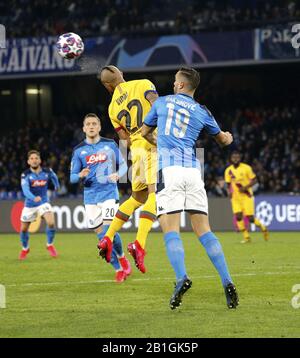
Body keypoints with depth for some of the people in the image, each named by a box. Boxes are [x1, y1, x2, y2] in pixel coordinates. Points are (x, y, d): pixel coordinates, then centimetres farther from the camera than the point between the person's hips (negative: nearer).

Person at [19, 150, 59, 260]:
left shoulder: (47, 172, -9)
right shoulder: (26, 175, -17)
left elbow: (54, 177, 16)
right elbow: (25, 190, -32)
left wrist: (56, 185, 36)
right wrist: (34, 198, -51)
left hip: (43, 202, 0)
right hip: (30, 204, 0)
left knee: (51, 223, -23)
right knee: (24, 229, 9)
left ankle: (50, 245, 3)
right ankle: (25, 249, 38)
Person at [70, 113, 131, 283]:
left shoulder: (110, 144, 3)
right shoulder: (79, 150, 6)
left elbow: (123, 165, 10)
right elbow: (72, 177, 6)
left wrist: (117, 175, -12)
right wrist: (81, 175, -17)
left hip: (109, 192, -2)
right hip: (90, 196, 2)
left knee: (109, 230, -17)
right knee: (102, 235, 1)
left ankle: (122, 258, 9)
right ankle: (119, 269, 13)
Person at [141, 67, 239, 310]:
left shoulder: (162, 102, 11)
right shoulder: (202, 112, 14)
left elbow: (145, 132, 23)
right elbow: (222, 139, 31)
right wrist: (228, 137, 54)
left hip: (168, 169, -3)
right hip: (193, 170, 3)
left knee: (171, 230, -7)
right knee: (203, 230, 4)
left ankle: (182, 278, -28)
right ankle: (227, 282, -7)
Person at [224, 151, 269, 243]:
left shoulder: (246, 168, -9)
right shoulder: (228, 170, 3)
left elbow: (254, 180, -5)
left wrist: (245, 187, -18)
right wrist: (229, 192, -7)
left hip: (246, 195, -4)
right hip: (235, 197, 4)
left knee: (250, 218, -8)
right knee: (238, 216, -10)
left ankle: (263, 229, 19)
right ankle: (246, 237, 2)